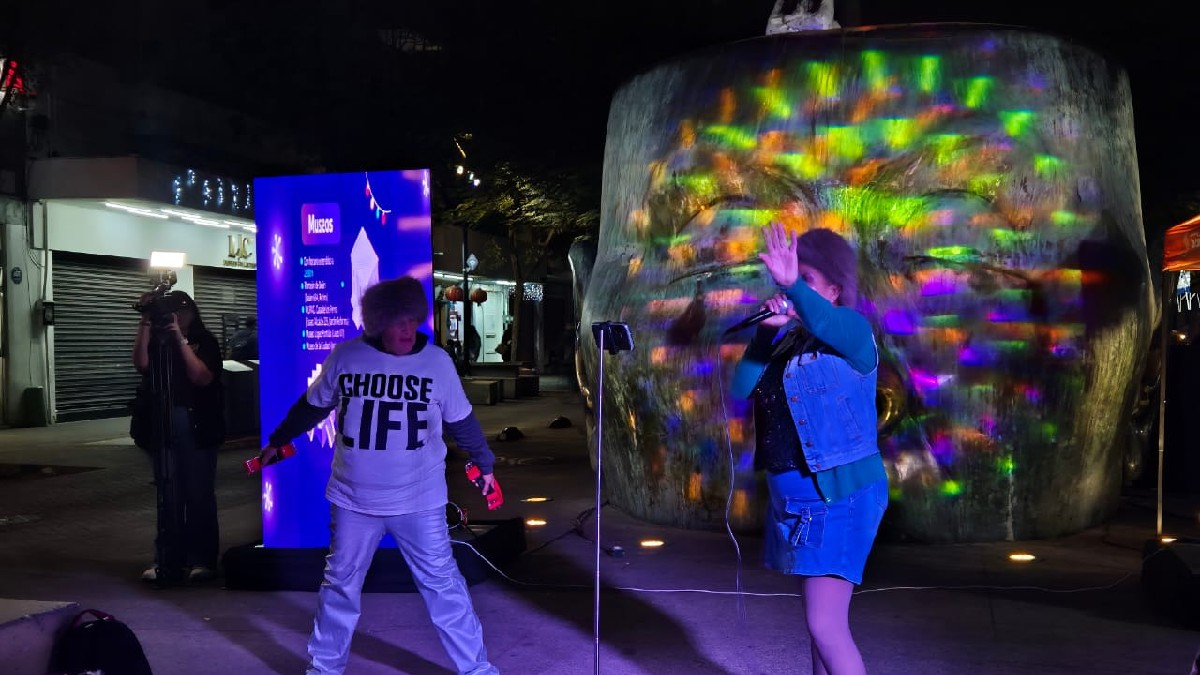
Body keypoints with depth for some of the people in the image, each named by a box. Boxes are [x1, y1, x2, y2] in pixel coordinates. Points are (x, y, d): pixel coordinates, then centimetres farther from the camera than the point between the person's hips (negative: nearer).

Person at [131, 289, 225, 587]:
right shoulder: (158, 340, 9)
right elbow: (141, 363, -9)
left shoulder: (204, 341, 2)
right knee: (168, 497, 4)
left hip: (197, 428, -3)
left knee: (199, 495, 0)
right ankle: (168, 560, 10)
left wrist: (180, 339, -15)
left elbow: (202, 377, -13)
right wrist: (146, 323, -13)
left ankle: (202, 560, 6)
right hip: (163, 428, 3)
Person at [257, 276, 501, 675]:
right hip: (353, 499, 1)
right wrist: (277, 442, 21)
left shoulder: (438, 362, -8)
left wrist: (484, 463, 16)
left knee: (443, 584, 5)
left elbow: (461, 421, 6)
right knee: (341, 585, 15)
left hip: (420, 501, -1)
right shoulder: (345, 357, -8)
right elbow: (312, 407, 10)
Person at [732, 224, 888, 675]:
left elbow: (825, 322, -34)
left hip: (840, 496, -7)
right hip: (795, 497, 8)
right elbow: (741, 389, 1)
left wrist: (792, 285, -50)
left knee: (825, 624, -10)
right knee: (822, 618, 17)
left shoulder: (852, 332, -10)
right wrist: (766, 330, -6)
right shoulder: (787, 340, 8)